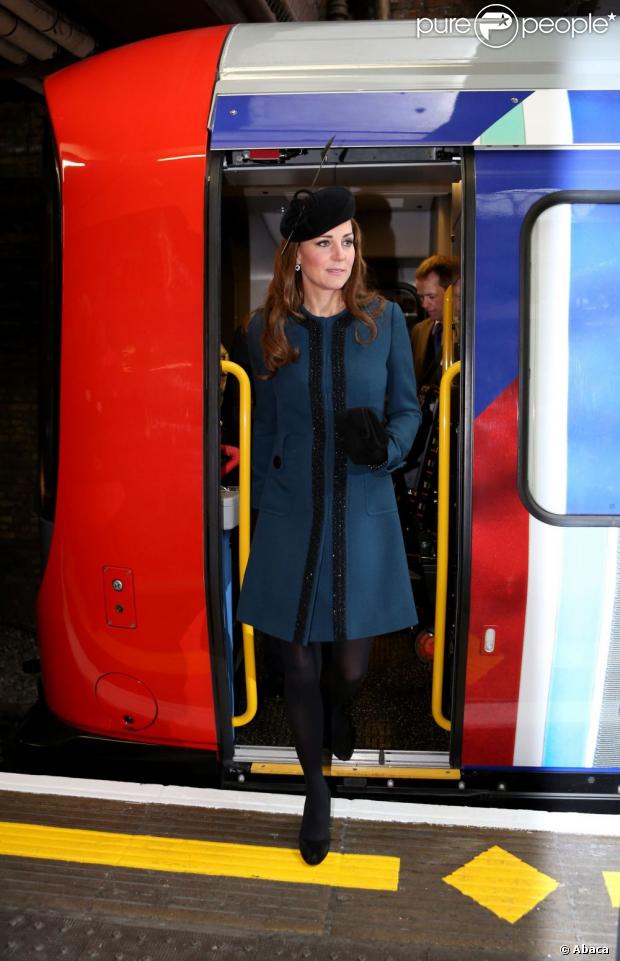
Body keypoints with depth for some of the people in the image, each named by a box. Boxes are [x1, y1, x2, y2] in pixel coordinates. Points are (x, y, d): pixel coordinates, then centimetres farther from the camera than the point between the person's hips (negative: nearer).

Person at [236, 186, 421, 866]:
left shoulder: (384, 320, -1)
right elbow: (264, 427, 9)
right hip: (292, 520, 0)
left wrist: (386, 446, -15)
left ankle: (341, 707, 50)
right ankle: (315, 789, 33)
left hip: (364, 515, 0)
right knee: (299, 664, 7)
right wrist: (261, 504, 11)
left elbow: (408, 407, 6)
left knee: (352, 664, 8)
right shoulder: (268, 328, 1)